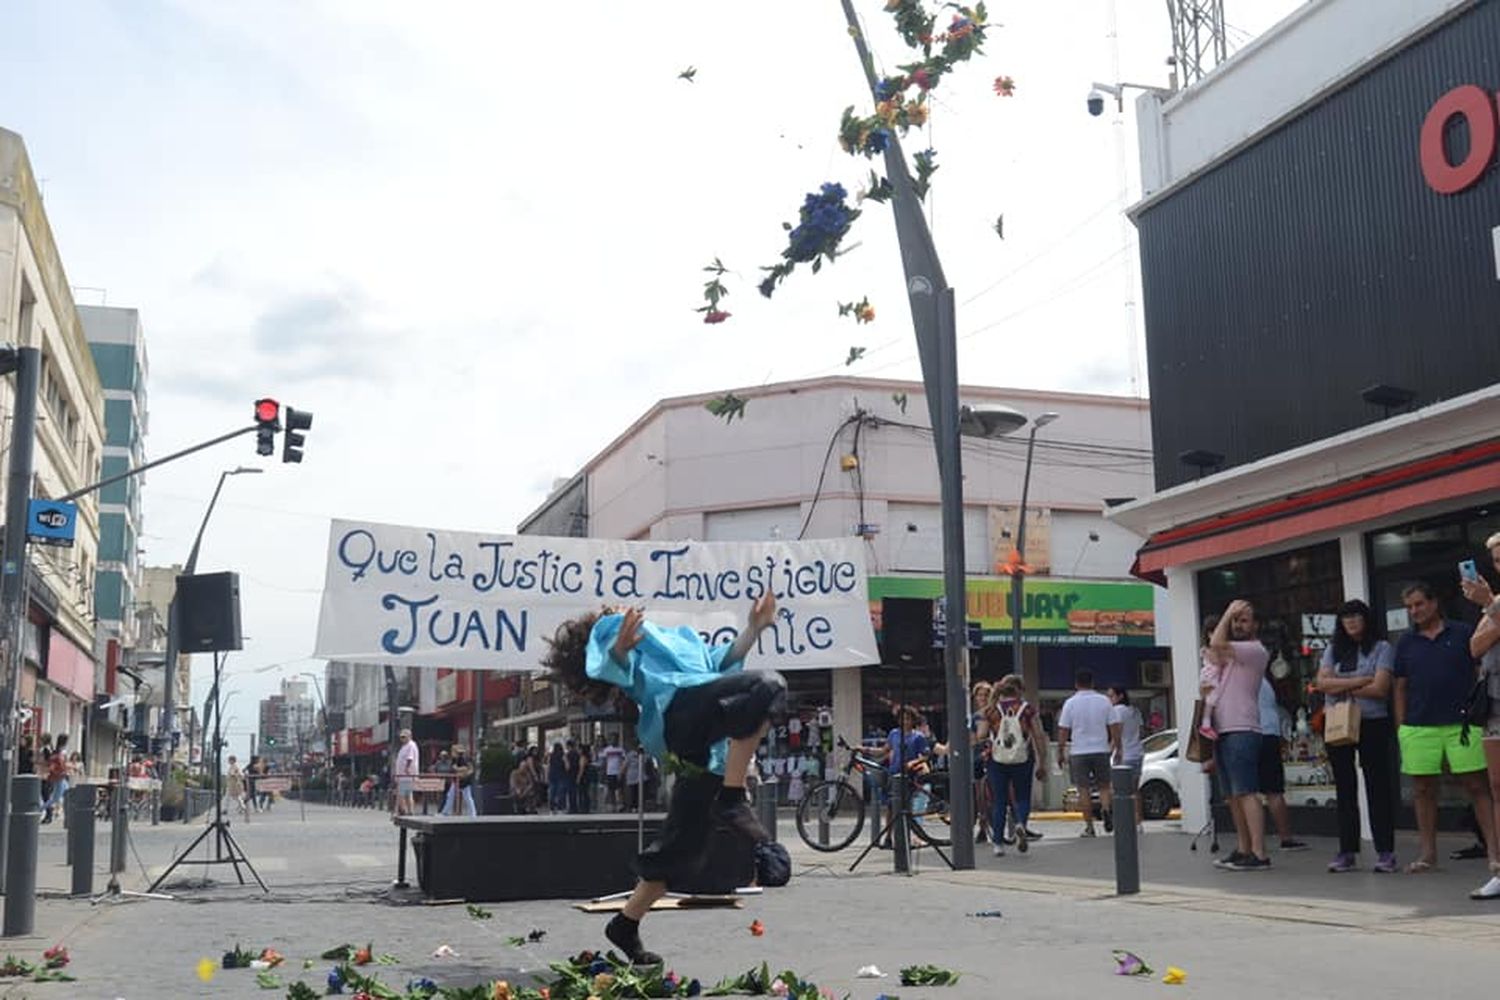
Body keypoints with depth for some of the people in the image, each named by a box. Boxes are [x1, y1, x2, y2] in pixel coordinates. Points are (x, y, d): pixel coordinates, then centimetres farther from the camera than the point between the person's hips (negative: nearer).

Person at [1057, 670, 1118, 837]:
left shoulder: (1070, 703, -3)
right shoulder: (1104, 701, 2)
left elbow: (1063, 730, -4)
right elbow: (1114, 727, 1)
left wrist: (1060, 752, 4)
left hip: (1079, 751, -1)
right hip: (1101, 749, 1)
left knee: (1084, 789, 4)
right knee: (1104, 786, 10)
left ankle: (1089, 826, 2)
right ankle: (1107, 811, -18)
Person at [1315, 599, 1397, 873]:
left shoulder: (1382, 649, 0)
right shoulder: (1333, 650, 12)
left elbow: (1380, 688, -12)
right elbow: (1322, 682, -3)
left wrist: (1341, 687, -6)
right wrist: (1360, 680, -10)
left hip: (1372, 724, -4)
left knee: (1378, 787, -1)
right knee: (1345, 789, 7)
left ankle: (1385, 852, 4)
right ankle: (1347, 852, 11)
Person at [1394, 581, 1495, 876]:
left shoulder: (1462, 633, 4)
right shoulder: (1406, 642, 12)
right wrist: (1400, 726, 8)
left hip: (1461, 723, -3)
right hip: (1418, 727, 3)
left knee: (1477, 785, -3)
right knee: (1422, 789, 5)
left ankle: (1493, 849, 0)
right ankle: (1428, 853, 14)